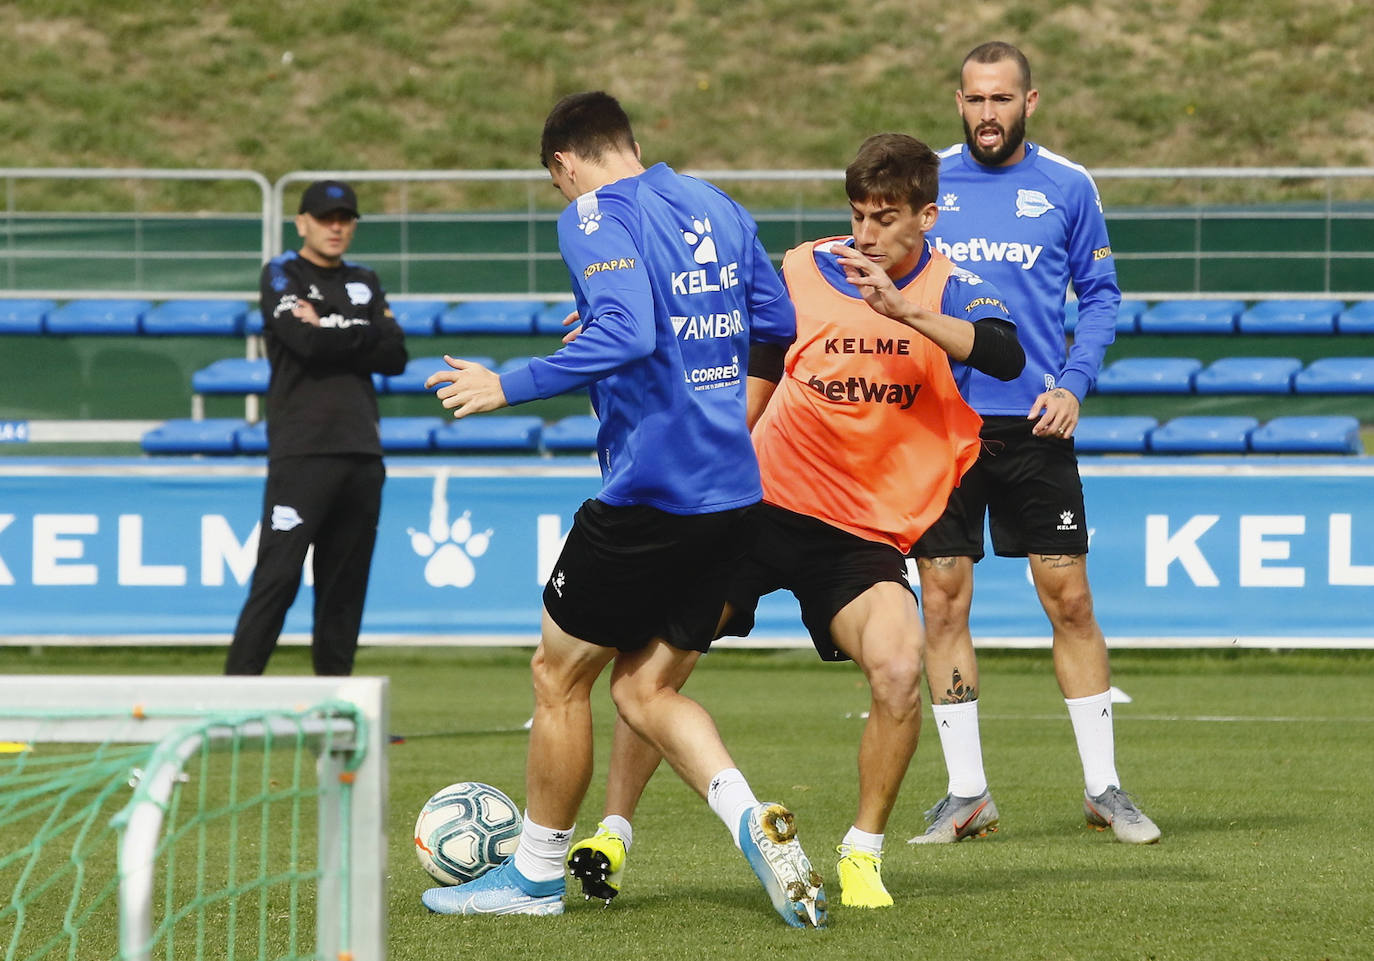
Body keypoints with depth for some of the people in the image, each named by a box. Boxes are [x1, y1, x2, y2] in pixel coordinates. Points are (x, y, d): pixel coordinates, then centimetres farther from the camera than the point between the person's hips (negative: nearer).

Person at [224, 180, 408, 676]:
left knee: (346, 584, 6)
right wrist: (365, 334, -1)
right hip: (302, 449, -6)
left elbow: (395, 356, 6)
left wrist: (332, 332, -4)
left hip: (361, 452, 6)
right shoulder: (281, 276, 4)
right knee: (277, 577, -12)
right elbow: (307, 342, -14)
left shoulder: (364, 283, 20)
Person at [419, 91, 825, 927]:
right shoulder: (717, 207, 13)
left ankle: (537, 873, 19)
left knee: (560, 674, 9)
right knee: (645, 689, 13)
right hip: (733, 490, 7)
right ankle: (754, 822, -9)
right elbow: (778, 325, 19)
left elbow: (627, 333, -25)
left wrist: (509, 387, -20)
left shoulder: (595, 217, -10)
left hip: (649, 490, -7)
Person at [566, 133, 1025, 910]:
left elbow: (1007, 356, -28)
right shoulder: (802, 271, 1)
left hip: (864, 534, -2)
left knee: (899, 671, -25)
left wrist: (903, 309, -37)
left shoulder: (951, 290, -6)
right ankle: (613, 833, 14)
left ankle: (863, 854, -6)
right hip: (763, 502, 2)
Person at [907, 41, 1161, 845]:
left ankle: (1103, 786, 8)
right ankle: (967, 793, 7)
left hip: (1034, 423, -1)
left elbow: (1101, 296, 8)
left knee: (1070, 601, -1)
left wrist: (1073, 384, -6)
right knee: (944, 603, 0)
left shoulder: (1067, 188, 4)